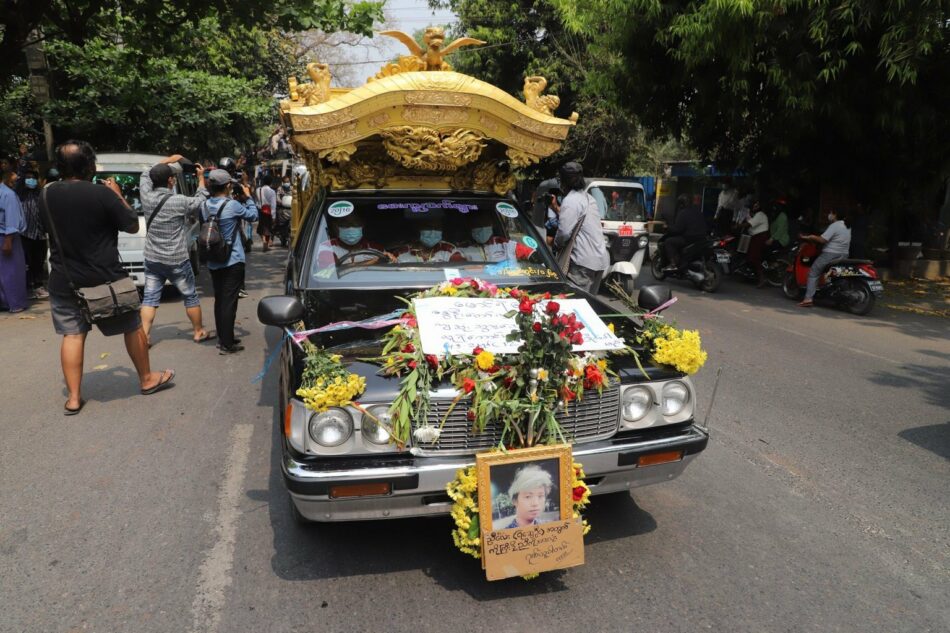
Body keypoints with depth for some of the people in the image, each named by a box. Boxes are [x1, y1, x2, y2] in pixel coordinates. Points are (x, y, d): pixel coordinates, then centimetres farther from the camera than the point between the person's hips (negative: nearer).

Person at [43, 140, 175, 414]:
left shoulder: (47, 195, -1)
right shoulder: (102, 193, -17)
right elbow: (133, 226, -8)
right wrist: (118, 196, 3)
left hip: (63, 281, 5)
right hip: (104, 278, -4)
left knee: (72, 334, 10)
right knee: (132, 327, 12)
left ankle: (73, 398, 11)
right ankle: (147, 379, 25)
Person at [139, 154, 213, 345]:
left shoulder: (147, 197, -4)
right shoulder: (180, 201, -17)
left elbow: (145, 175, 16)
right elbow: (201, 201, 3)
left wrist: (167, 161, 21)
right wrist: (201, 177, 14)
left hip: (152, 259, 4)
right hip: (177, 261, -4)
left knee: (150, 298, 8)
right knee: (190, 296, 11)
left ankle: (144, 336, 4)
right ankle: (199, 332, 22)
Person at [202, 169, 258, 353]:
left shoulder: (205, 206, 2)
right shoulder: (232, 205, -17)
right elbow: (253, 216, -2)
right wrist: (248, 197, 10)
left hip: (213, 262, 7)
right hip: (232, 261, -7)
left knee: (219, 300, 15)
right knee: (229, 302, -3)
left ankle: (222, 338, 24)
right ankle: (227, 344, 0)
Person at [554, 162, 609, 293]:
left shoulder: (571, 201, -13)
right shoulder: (589, 198, 17)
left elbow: (564, 232, -20)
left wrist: (556, 243, 0)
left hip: (584, 261, -9)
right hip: (599, 259, 9)